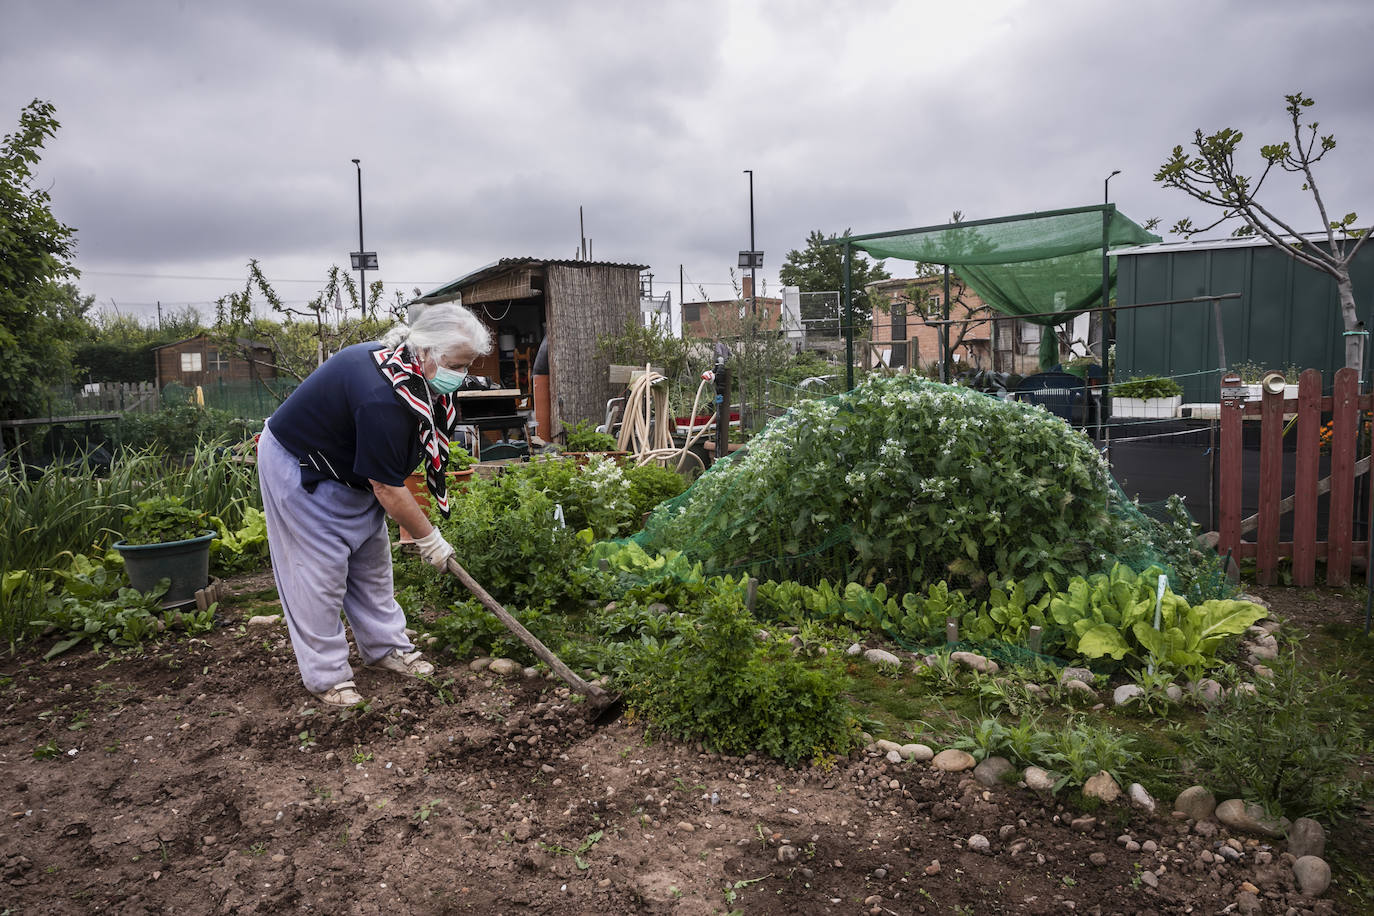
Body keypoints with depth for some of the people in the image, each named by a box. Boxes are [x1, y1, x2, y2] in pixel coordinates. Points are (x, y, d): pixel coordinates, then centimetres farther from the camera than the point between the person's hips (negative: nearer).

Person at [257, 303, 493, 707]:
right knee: (320, 569, -5)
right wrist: (429, 539, -19)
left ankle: (385, 646, 26)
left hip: (349, 464, 10)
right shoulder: (382, 397, -39)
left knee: (371, 560, 13)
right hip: (298, 468, -10)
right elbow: (388, 489, -31)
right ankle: (326, 675, 7)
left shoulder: (405, 366, -9)